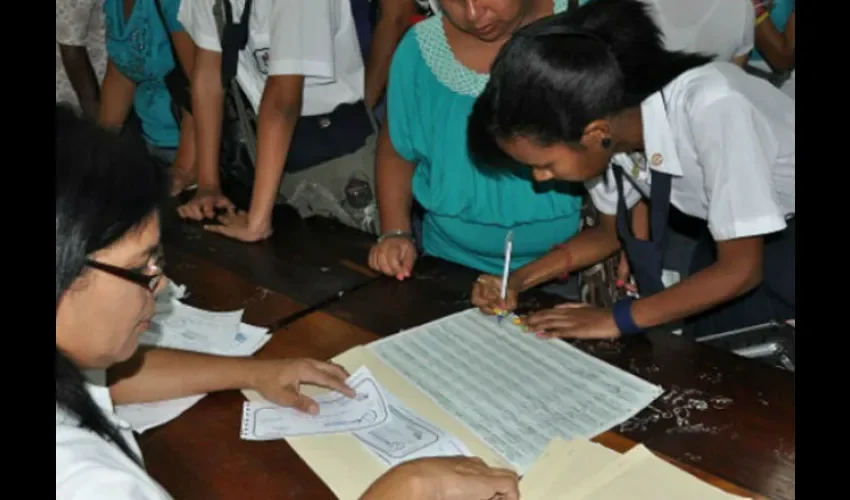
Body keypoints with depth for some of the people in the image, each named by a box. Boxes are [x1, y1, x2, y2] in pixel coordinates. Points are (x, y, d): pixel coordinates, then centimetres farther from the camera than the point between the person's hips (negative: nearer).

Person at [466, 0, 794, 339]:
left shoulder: (712, 109, -36)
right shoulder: (605, 132, -17)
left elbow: (742, 269, -28)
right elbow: (609, 231, 0)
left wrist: (617, 318, -27)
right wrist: (517, 281, -11)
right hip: (733, 232, 5)